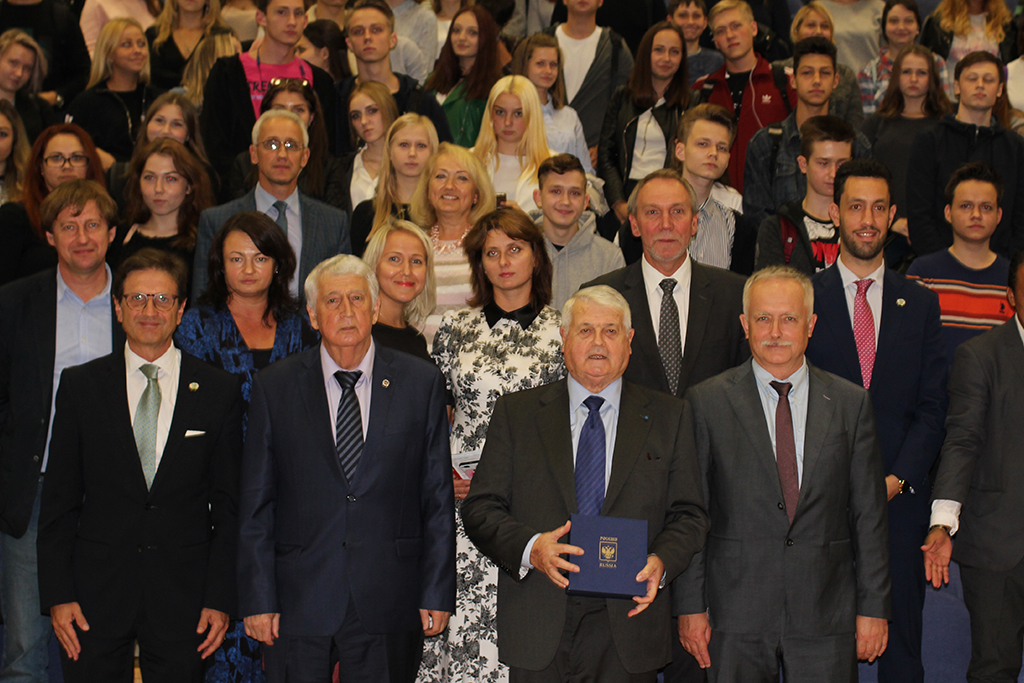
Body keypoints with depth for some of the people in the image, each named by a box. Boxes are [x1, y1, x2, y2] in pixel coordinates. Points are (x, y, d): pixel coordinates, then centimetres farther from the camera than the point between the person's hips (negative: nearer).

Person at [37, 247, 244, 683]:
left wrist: (221, 599, -3)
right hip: (95, 594, 0)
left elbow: (229, 505, 3)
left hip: (183, 597, 0)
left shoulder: (220, 392, 3)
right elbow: (59, 500, 4)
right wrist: (57, 596, -3)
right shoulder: (80, 386, 4)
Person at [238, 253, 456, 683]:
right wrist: (258, 599, -2)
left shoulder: (421, 383, 4)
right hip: (299, 602, 0)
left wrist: (437, 594, 0)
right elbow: (256, 506, 3)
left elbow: (437, 498, 4)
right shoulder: (274, 387, 3)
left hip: (389, 604, 0)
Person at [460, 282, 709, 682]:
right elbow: (480, 509, 2)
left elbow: (688, 516, 7)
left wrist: (661, 562, -12)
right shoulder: (516, 413, 7)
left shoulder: (667, 417, 9)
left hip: (627, 620, 0)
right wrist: (530, 548, -15)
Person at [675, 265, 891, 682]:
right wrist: (691, 607, -2)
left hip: (826, 616, 1)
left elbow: (869, 515, 6)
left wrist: (874, 608, 3)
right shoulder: (707, 403, 1)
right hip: (736, 617, -1)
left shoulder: (850, 404, 6)